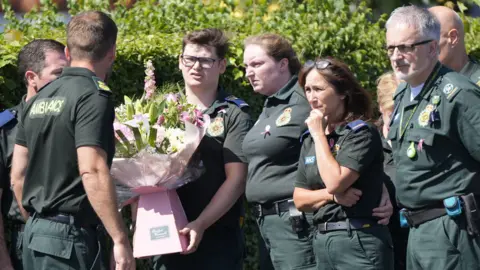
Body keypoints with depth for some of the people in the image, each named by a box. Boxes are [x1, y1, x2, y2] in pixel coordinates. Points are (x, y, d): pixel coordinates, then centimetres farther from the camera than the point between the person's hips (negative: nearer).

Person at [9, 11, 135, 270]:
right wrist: (121, 239, -21)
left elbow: (18, 175, 16)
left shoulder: (38, 99, 13)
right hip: (69, 238, -8)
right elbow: (92, 172, -22)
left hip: (35, 232, 8)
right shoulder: (94, 96, -11)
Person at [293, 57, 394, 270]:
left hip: (359, 242, -7)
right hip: (322, 242, 7)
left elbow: (335, 182, -19)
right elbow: (299, 199, 12)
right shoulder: (309, 139, 15)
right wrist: (332, 196, -8)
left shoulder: (361, 133, -6)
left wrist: (319, 134, -9)